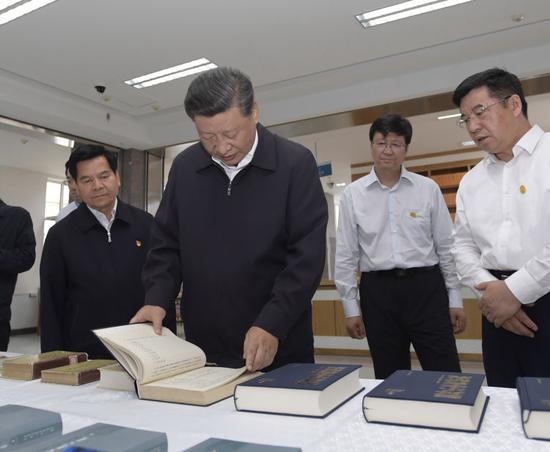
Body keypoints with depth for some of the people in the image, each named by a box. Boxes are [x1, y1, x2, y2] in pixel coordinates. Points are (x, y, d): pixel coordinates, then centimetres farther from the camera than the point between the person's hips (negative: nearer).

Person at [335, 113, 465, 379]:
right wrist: (350, 307, 2)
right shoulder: (352, 194, 1)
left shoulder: (428, 189, 2)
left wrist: (455, 299, 5)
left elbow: (446, 246, 6)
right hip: (378, 291, 0)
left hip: (426, 287, 0)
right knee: (390, 379, 12)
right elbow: (346, 255, 3)